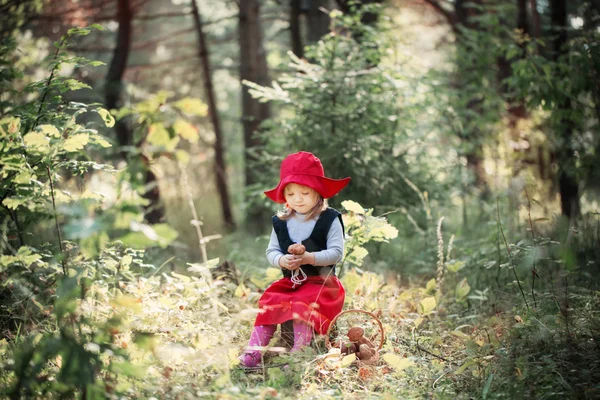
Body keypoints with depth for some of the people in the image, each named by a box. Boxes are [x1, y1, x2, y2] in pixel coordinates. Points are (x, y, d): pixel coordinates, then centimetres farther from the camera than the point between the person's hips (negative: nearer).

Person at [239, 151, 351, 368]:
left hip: (321, 281, -4)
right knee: (269, 303, -17)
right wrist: (282, 260, -18)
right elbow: (271, 251, 6)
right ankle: (253, 351, -22)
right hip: (289, 281, 5)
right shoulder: (281, 222, 8)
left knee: (303, 305, -30)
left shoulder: (329, 220, -4)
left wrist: (310, 258, -26)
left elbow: (336, 252, -11)